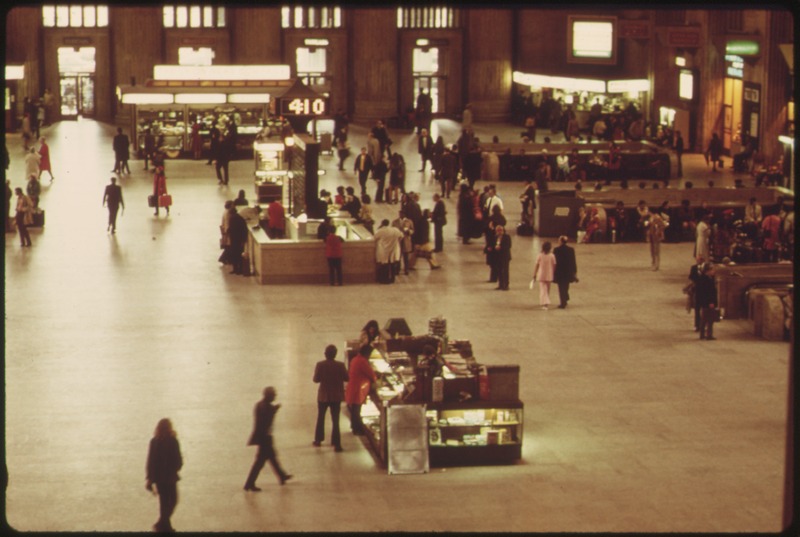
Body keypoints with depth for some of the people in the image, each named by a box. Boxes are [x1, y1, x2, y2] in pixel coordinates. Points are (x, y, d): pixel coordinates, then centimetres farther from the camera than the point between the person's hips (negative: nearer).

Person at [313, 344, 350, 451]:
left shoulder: (320, 365, -13)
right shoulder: (340, 365, -14)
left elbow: (316, 379, -9)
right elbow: (347, 378, -7)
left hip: (323, 396, 1)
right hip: (336, 396, -1)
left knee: (321, 418, 19)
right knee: (335, 420, 2)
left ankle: (318, 440, 28)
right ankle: (336, 444, -3)